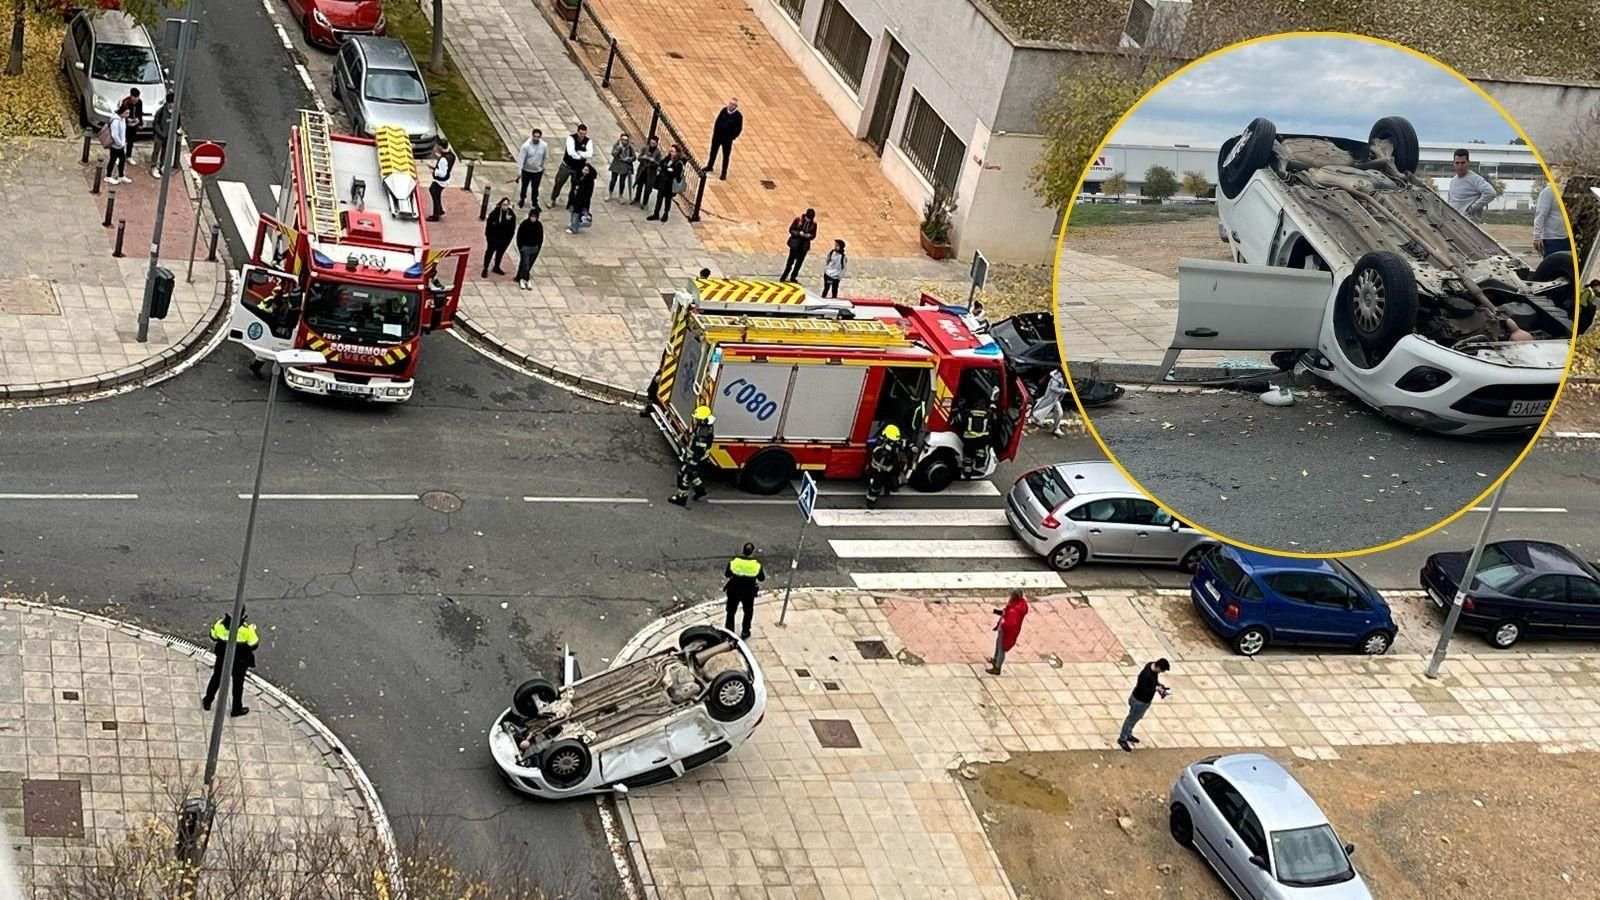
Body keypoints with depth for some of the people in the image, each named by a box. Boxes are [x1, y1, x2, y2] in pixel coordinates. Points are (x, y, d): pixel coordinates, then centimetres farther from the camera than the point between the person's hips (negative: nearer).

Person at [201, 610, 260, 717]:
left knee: (217, 677, 26)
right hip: (240, 660, -2)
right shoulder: (247, 628, -29)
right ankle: (236, 709, 32)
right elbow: (253, 644, -15)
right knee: (238, 682, 18)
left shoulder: (219, 624, -21)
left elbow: (213, 638, -4)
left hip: (222, 655, 2)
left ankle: (207, 702, 42)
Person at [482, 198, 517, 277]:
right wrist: (488, 236, -9)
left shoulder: (511, 214, -7)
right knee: (489, 252, 6)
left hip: (504, 239, 3)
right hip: (494, 237, -3)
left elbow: (512, 228, 3)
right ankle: (485, 269, 16)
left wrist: (509, 238, 1)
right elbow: (488, 225, -9)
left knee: (500, 252, 18)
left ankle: (496, 267, 37)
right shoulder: (495, 212, -17)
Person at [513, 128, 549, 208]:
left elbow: (545, 158, 2)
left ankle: (535, 202, 31)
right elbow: (521, 159, -21)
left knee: (535, 188, 11)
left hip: (538, 171, 1)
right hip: (526, 170, -1)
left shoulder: (544, 146, -14)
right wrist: (519, 171, -25)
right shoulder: (526, 146, -23)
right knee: (524, 186, 18)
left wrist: (543, 168, 10)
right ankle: (522, 200, 42)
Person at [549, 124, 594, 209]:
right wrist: (583, 155, -25)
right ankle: (552, 200, 30)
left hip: (579, 168, 2)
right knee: (559, 183, 10)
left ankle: (571, 203, 27)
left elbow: (590, 155, -28)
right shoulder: (571, 138, -20)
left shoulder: (588, 141, -12)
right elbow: (571, 153, -34)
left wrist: (578, 152, -28)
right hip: (567, 166, -2)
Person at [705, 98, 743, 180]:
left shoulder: (739, 116, -15)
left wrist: (732, 137, -11)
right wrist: (714, 131, 3)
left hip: (727, 139, -4)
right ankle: (709, 166, 40)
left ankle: (724, 173, 17)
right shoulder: (724, 110, -5)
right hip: (717, 135, 4)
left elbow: (739, 129, -8)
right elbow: (717, 120, 6)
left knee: (726, 156, 4)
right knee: (713, 151, 19)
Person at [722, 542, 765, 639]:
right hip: (749, 593, 0)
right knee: (748, 612, 24)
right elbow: (762, 578, -7)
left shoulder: (733, 561, -20)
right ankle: (745, 633, 33)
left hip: (734, 591, 0)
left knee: (730, 612, 20)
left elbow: (727, 574, -6)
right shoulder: (757, 564, -20)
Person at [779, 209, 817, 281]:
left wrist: (809, 236, -18)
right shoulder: (799, 219, -13)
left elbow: (813, 235, 5)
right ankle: (783, 277, 14)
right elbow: (791, 230, -8)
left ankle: (793, 277, 23)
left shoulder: (814, 223, -6)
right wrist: (799, 233, -23)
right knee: (791, 261, 3)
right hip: (795, 243, -3)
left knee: (799, 262, 10)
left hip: (804, 245, 3)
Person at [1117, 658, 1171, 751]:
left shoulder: (1153, 666, -10)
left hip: (1146, 700, 9)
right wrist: (1155, 688, -27)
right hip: (1139, 701, -9)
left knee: (1136, 718, 27)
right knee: (1132, 719, 11)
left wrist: (1159, 685, -6)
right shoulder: (1146, 675, -38)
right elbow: (1141, 690, -30)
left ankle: (1128, 735, 48)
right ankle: (1122, 739, 30)